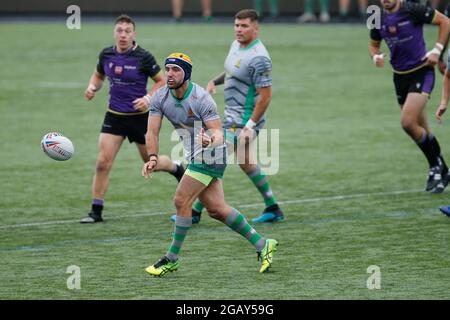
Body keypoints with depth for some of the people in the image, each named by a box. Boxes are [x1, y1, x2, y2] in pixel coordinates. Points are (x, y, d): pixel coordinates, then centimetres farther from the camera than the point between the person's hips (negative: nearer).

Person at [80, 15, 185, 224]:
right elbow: (99, 75, 17)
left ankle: (177, 169, 47)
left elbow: (161, 81, -3)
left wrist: (148, 98, -18)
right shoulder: (106, 55, -2)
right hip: (114, 116, 3)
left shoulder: (143, 57, -14)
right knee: (103, 163, -10)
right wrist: (92, 87, -4)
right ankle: (96, 211, -2)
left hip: (140, 116, -3)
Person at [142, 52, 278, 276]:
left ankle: (171, 259, -1)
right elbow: (152, 131, -7)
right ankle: (262, 245, 18)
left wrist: (211, 140, -47)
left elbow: (218, 132, -24)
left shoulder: (201, 99, -22)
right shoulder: (160, 97, -4)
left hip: (210, 155, -7)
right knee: (216, 209, 8)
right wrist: (153, 158, -22)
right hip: (195, 157, 7)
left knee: (181, 201, -13)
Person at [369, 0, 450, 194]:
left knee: (408, 122, -19)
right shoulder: (379, 20, 4)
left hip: (421, 72, -6)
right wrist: (376, 56, -3)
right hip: (400, 76, 6)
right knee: (421, 129, 10)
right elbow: (374, 44, 20)